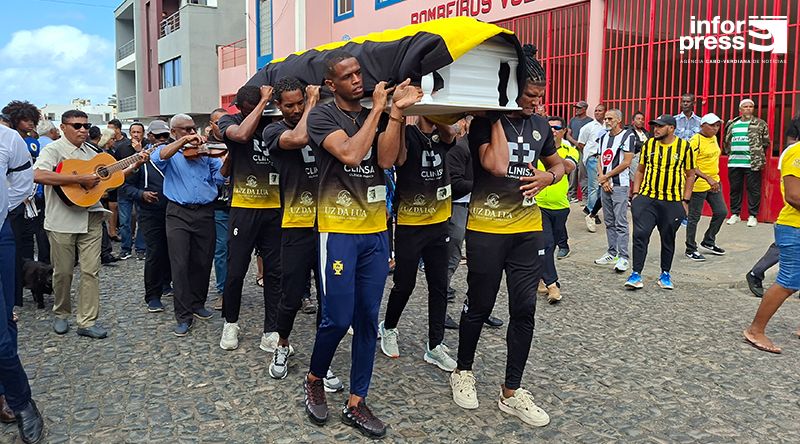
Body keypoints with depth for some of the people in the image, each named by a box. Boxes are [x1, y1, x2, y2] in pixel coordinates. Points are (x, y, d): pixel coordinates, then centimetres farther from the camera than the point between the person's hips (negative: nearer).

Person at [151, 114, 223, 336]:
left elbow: (221, 176, 0)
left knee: (202, 263, 10)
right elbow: (158, 158, -19)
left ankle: (197, 304, 29)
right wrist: (184, 141, -26)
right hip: (179, 213, -3)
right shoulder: (168, 152, 6)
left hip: (205, 212, 3)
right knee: (180, 265, -5)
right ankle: (183, 316, 2)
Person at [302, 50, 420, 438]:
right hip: (338, 231, -5)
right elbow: (351, 154, -20)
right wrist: (378, 108, -12)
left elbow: (385, 158, -6)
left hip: (375, 231, 5)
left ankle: (356, 403, 18)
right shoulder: (322, 116, -4)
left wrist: (396, 111, -14)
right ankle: (314, 380, 25)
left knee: (367, 319, 6)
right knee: (337, 319, -4)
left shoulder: (375, 116, 11)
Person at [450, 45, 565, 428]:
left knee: (524, 309, 4)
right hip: (487, 229, -5)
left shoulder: (540, 125, 8)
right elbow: (498, 165, -25)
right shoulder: (484, 123, -8)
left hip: (528, 230, 5)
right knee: (479, 305, 7)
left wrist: (548, 177, 0)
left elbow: (558, 164, 23)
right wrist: (497, 116, -17)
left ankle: (511, 393, 16)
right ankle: (463, 371, 31)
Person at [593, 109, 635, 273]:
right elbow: (600, 162, 13)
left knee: (620, 222, -10)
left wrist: (607, 176, -8)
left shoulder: (628, 136, -6)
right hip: (604, 185, 7)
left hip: (620, 185, -7)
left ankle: (623, 257, -9)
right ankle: (612, 253, 20)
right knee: (609, 222, 12)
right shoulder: (603, 138, 16)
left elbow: (626, 163, -12)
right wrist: (603, 180, -3)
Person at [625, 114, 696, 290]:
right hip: (646, 198, 1)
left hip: (673, 202, -1)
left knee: (668, 239, 10)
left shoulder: (684, 147, -2)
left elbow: (690, 175, 5)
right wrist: (635, 193, 4)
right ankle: (636, 274, -1)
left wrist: (685, 200, 1)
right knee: (640, 234, -7)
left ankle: (665, 274, 25)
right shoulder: (648, 144, 4)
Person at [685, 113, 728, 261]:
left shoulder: (713, 138, 10)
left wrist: (715, 178, 21)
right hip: (698, 184, -8)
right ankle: (691, 250, 13)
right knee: (694, 217, 1)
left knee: (721, 212, 11)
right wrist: (707, 178, -29)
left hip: (714, 182, 8)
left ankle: (708, 242, 28)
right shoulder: (695, 141, -17)